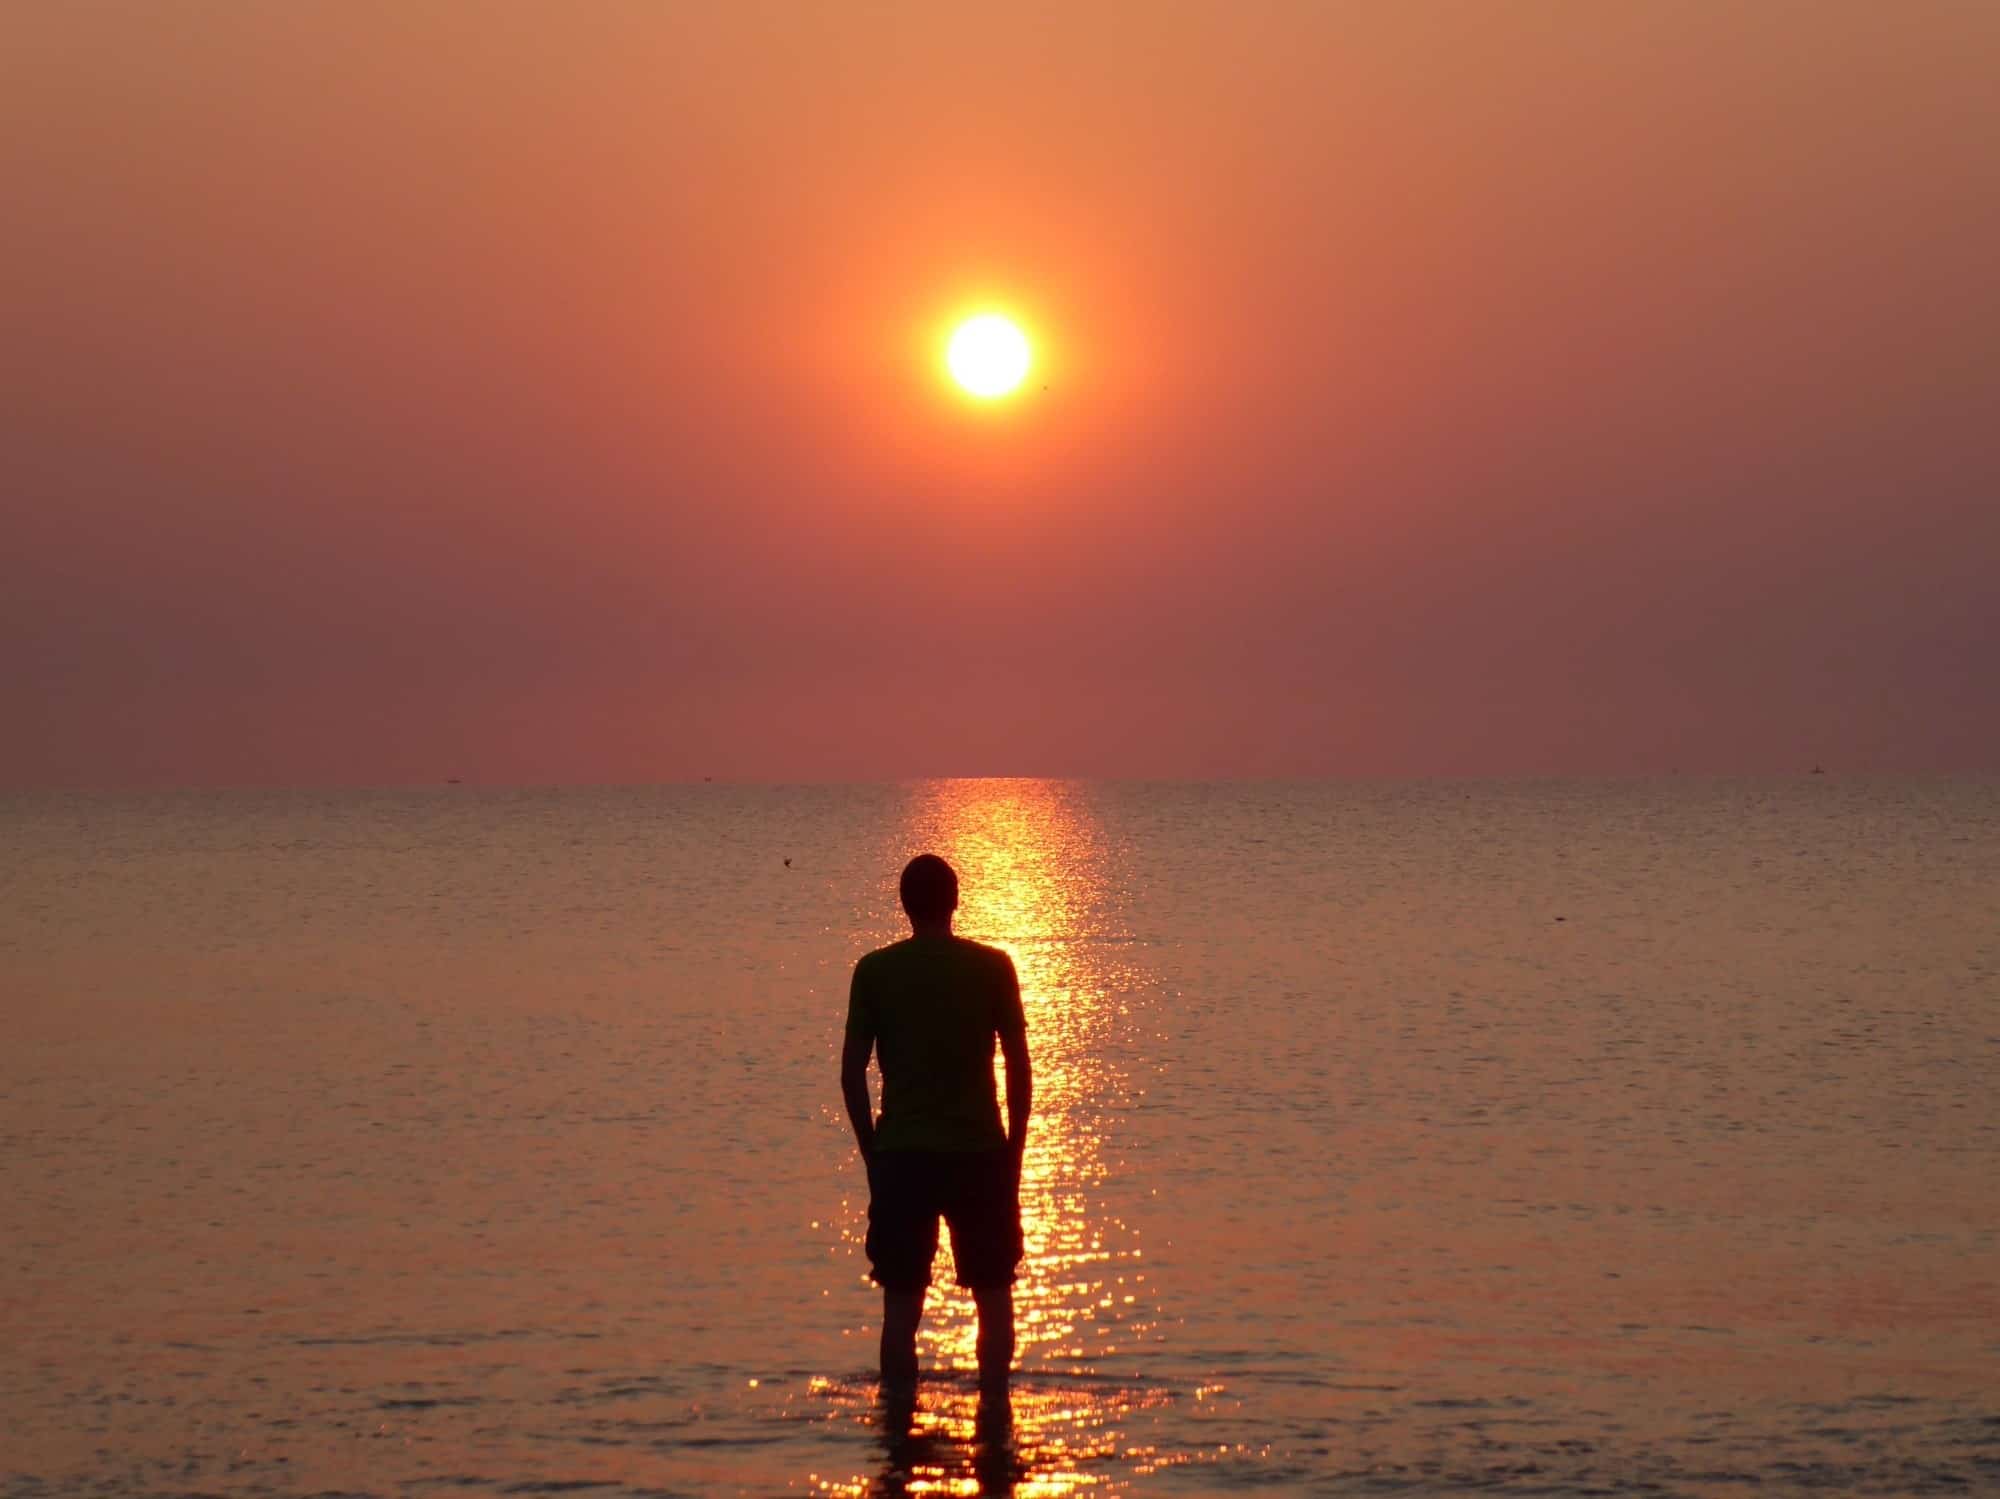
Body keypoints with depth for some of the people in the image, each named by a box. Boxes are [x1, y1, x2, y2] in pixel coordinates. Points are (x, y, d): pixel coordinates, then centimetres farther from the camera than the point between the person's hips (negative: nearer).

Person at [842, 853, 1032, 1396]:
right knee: (994, 1297, 11)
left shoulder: (875, 971, 0)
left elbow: (852, 1072, 0)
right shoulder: (992, 967, -2)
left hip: (900, 1153, 0)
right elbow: (1020, 1067, -1)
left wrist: (871, 1152, 11)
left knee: (901, 1303, 6)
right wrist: (1014, 1148, 9)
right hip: (980, 1151, 0)